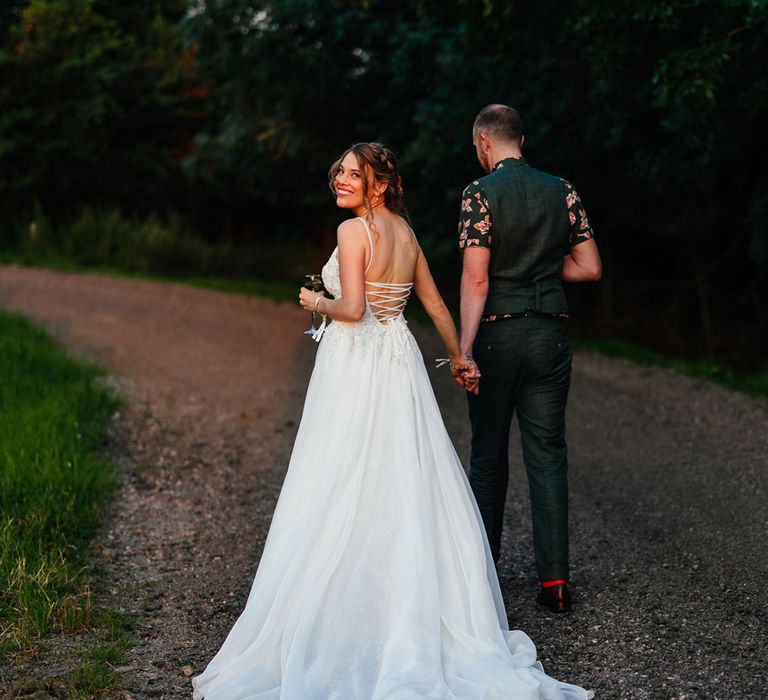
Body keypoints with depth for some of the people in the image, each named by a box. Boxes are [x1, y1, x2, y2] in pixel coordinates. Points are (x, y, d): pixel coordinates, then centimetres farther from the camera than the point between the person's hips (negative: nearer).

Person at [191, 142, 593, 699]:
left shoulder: (353, 230, -12)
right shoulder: (406, 232, 11)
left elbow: (352, 308, -21)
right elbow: (435, 302, 19)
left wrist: (316, 303, -1)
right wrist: (457, 356, 29)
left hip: (355, 365, -8)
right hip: (400, 364, 8)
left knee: (345, 493, -3)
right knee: (407, 488, 10)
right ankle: (420, 611, 16)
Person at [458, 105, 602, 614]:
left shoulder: (481, 193, -8)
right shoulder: (562, 191, 5)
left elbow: (476, 278, -14)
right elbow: (590, 268, 6)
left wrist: (464, 348, -13)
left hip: (497, 333, -3)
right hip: (550, 334, 3)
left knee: (488, 455, 10)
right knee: (548, 455, 5)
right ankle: (555, 579, 2)